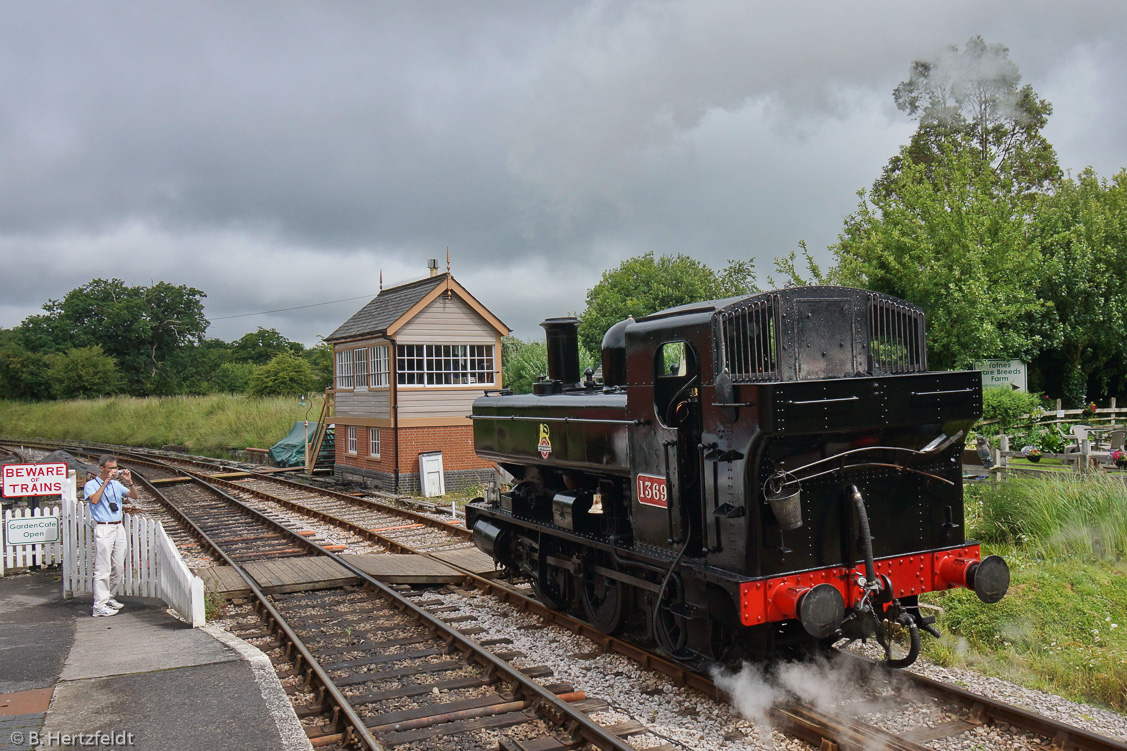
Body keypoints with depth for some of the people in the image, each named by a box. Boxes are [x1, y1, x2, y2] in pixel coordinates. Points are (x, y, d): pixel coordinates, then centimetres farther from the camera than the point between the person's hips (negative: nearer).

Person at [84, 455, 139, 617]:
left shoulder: (117, 485, 14)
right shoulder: (91, 485, -1)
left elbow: (135, 496, 14)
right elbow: (94, 500, -20)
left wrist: (129, 482, -1)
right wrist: (106, 482, -17)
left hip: (119, 528, 6)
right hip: (103, 529, -6)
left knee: (118, 568, 10)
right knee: (103, 569, -8)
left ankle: (109, 598, 24)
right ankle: (99, 606, -5)